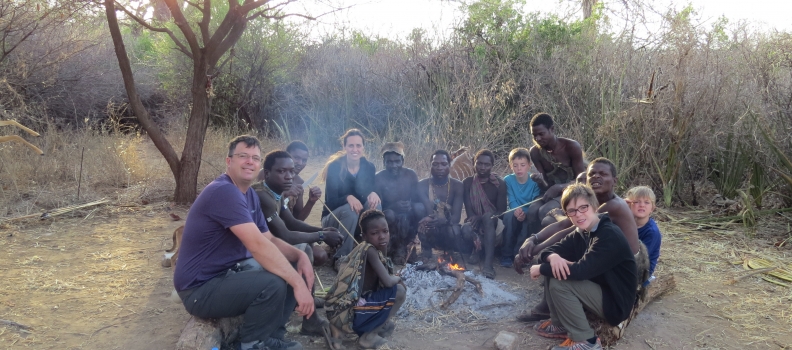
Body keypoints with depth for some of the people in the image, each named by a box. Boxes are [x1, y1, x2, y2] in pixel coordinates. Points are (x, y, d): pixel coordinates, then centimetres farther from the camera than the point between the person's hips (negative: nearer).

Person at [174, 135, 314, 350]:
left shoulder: (250, 195, 8)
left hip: (230, 271, 10)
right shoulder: (224, 192, -24)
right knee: (273, 284, -29)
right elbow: (258, 246, -32)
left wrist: (300, 256, -11)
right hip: (201, 289, -10)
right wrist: (298, 284, -31)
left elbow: (269, 240, 8)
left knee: (293, 267, 1)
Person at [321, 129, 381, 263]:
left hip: (359, 216, 3)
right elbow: (330, 202, -21)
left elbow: (370, 191, -8)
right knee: (349, 210, -35)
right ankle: (340, 258, -25)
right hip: (333, 217, -3)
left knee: (375, 203, -26)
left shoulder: (369, 167, -4)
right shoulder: (334, 167, -15)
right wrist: (348, 197, -41)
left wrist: (373, 194, -33)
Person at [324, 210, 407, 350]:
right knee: (399, 291, -8)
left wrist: (383, 249, 9)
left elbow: (383, 283, 18)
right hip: (346, 314, -9)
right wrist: (398, 278, 2)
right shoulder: (370, 250, -11)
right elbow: (388, 282, -18)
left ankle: (339, 330, 13)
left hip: (338, 312, 9)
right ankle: (368, 336, 4)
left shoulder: (364, 250, 14)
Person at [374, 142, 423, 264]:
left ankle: (405, 244, -9)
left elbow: (418, 199, -3)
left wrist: (411, 205, -28)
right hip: (391, 218, -2)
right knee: (389, 214, -35)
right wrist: (394, 206, -35)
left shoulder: (411, 175, -5)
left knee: (419, 208, -28)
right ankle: (397, 249, -11)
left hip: (408, 218, 2)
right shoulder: (378, 178, -11)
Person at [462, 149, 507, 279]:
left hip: (492, 223, -1)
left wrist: (481, 218, -22)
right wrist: (475, 219, -26)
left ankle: (488, 263, -45)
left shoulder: (499, 184, -1)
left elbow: (502, 210, -7)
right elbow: (468, 208, -4)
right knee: (466, 230, -36)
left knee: (488, 215, -38)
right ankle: (477, 247, 1)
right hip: (475, 222, 1)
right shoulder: (468, 183, 3)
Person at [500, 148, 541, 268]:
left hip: (529, 219, -1)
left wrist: (524, 213, -36)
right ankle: (506, 255, -20)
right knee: (509, 215, -31)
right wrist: (517, 210, -36)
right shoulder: (508, 180, -5)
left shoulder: (535, 181, -8)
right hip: (514, 219, 1)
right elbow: (512, 201, -12)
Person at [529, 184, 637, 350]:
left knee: (558, 283, -22)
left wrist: (541, 269, -21)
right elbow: (549, 250, 1)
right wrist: (553, 257, -25)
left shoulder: (611, 236, -24)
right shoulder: (580, 233, 2)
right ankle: (560, 325, 10)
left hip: (615, 303, -8)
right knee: (552, 271, -1)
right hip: (596, 289, 9)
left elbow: (581, 270, -32)